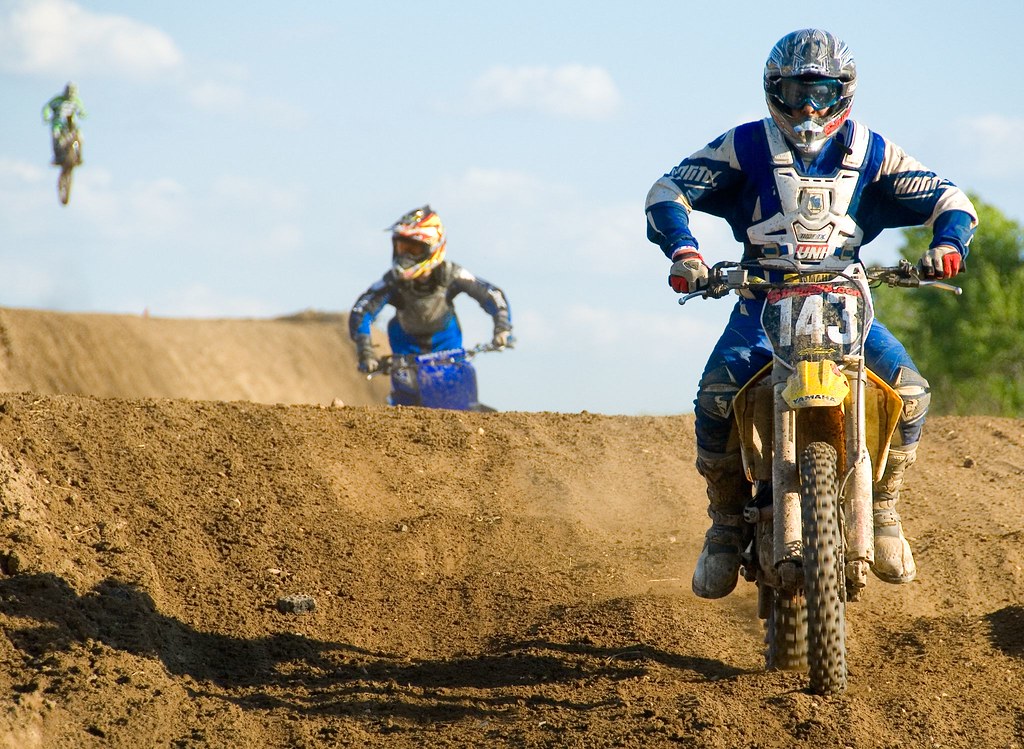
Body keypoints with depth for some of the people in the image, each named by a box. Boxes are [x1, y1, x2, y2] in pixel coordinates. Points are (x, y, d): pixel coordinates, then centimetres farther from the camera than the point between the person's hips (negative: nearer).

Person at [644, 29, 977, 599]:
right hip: (764, 299, -1)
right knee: (717, 396, -28)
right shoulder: (748, 146, 0)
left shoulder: (871, 152, 5)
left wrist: (948, 242, -19)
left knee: (910, 392, -22)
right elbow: (669, 190, -4)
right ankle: (727, 524, -8)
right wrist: (683, 248, -24)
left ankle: (883, 509, 1)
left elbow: (947, 199, 4)